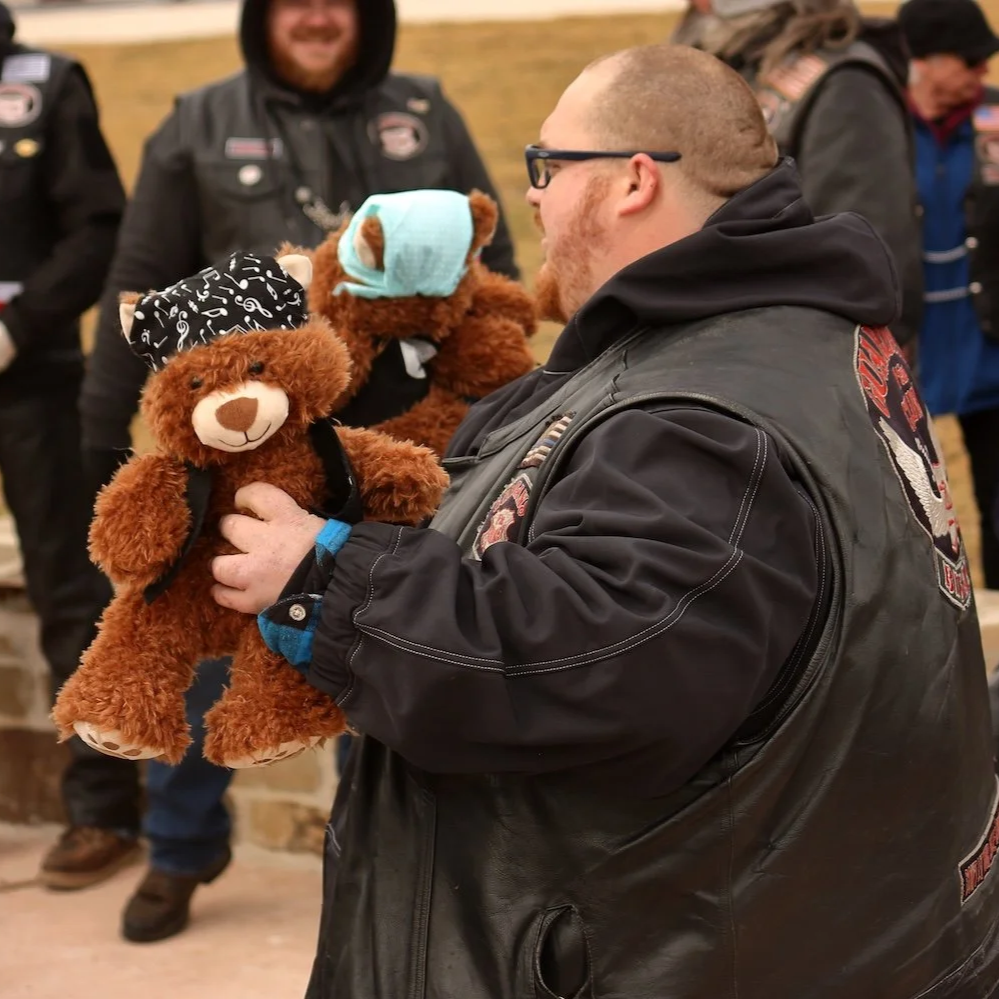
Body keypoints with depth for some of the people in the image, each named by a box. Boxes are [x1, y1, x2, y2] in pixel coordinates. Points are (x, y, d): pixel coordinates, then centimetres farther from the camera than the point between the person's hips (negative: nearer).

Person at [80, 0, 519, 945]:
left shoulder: (427, 117, 6)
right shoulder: (199, 128, 2)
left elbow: (489, 269, 9)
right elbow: (140, 289, 4)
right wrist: (105, 430, 4)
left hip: (402, 437, 1)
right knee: (201, 647, 4)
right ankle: (180, 850, 23)